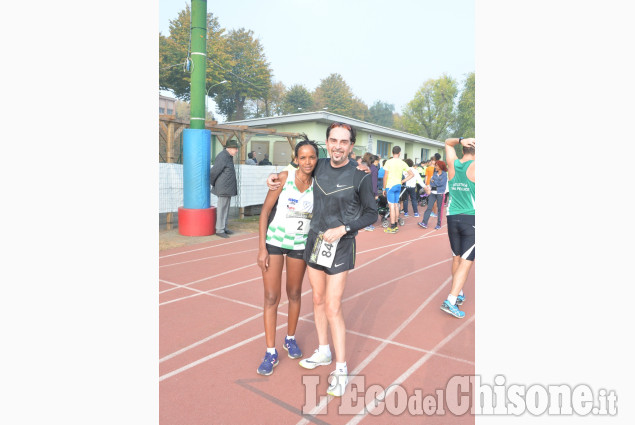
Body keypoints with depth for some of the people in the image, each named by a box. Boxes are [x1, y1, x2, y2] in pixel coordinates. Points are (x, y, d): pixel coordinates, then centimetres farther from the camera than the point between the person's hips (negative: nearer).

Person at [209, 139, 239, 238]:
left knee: (226, 208, 14)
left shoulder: (228, 156, 13)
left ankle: (224, 228, 22)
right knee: (221, 209, -4)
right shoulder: (222, 157, -19)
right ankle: (219, 230, 2)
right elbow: (213, 172, -16)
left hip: (228, 188, 10)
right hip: (223, 188, -10)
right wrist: (212, 183, 0)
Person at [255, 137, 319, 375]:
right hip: (274, 241, -2)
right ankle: (271, 353, 13)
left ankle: (290, 339, 37)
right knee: (271, 297, 0)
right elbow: (265, 211, -10)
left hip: (300, 244, 3)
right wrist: (261, 248, -13)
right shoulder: (284, 178, -13)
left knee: (294, 294, 16)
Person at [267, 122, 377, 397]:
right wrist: (277, 176, 5)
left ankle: (341, 370, 11)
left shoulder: (360, 175, -14)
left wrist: (344, 229, -19)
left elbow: (371, 214, -7)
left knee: (332, 309, -5)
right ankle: (323, 352, 35)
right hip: (315, 240, 6)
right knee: (318, 300, 16)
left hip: (340, 246, -6)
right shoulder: (320, 166, 0)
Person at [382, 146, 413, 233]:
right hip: (398, 186, 5)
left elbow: (385, 176, -9)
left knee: (392, 206, -5)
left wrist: (384, 188, -2)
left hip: (390, 186, -5)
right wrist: (402, 181, 6)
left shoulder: (388, 162, -9)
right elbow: (412, 174, 5)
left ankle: (392, 227, -4)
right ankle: (396, 225, 21)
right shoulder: (402, 163, 4)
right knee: (396, 205, 13)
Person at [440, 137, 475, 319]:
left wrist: (461, 140, 2)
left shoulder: (453, 165, 5)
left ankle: (459, 294, 30)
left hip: (453, 218, 5)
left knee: (457, 258, 17)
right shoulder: (474, 166, -9)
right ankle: (450, 301, -10)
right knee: (466, 262, -3)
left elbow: (447, 143, 19)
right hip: (471, 220, -5)